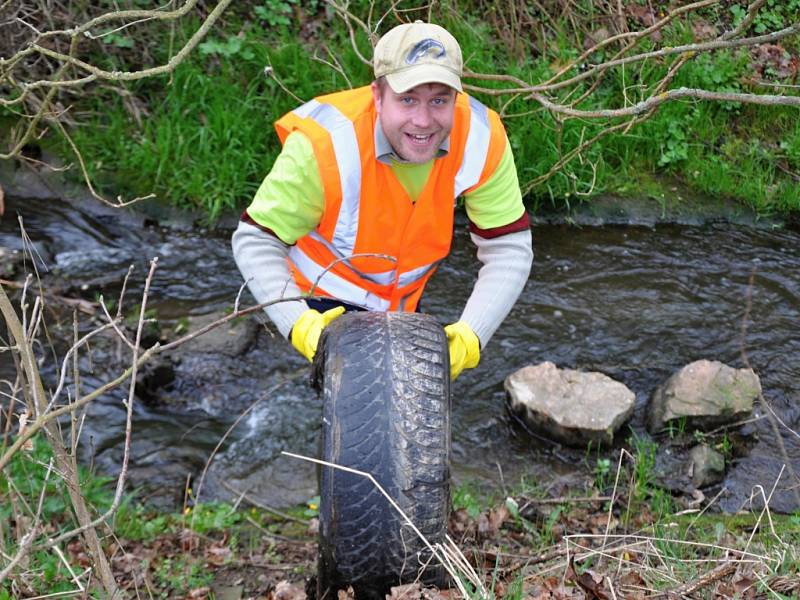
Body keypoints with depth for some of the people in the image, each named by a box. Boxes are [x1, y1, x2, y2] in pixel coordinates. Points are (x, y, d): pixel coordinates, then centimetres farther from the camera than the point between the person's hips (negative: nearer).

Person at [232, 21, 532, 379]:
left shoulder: (482, 140, -27)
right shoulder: (323, 145, -37)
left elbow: (509, 248, -20)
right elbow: (255, 242, -28)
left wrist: (471, 336, -34)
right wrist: (299, 324, -42)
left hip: (405, 295, 4)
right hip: (327, 301, -4)